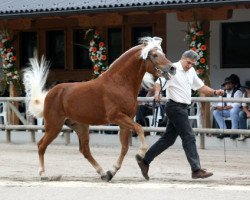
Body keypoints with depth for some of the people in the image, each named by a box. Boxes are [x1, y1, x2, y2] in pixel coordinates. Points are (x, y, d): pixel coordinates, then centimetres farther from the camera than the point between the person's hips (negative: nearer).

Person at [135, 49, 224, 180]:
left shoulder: (191, 72, 15)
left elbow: (200, 87, 23)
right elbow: (158, 82, -21)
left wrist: (215, 92, 9)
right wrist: (157, 93, -41)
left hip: (182, 108, 9)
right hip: (175, 107, -9)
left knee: (168, 138, 12)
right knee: (189, 137, -9)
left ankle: (145, 161, 19)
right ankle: (196, 170, -8)